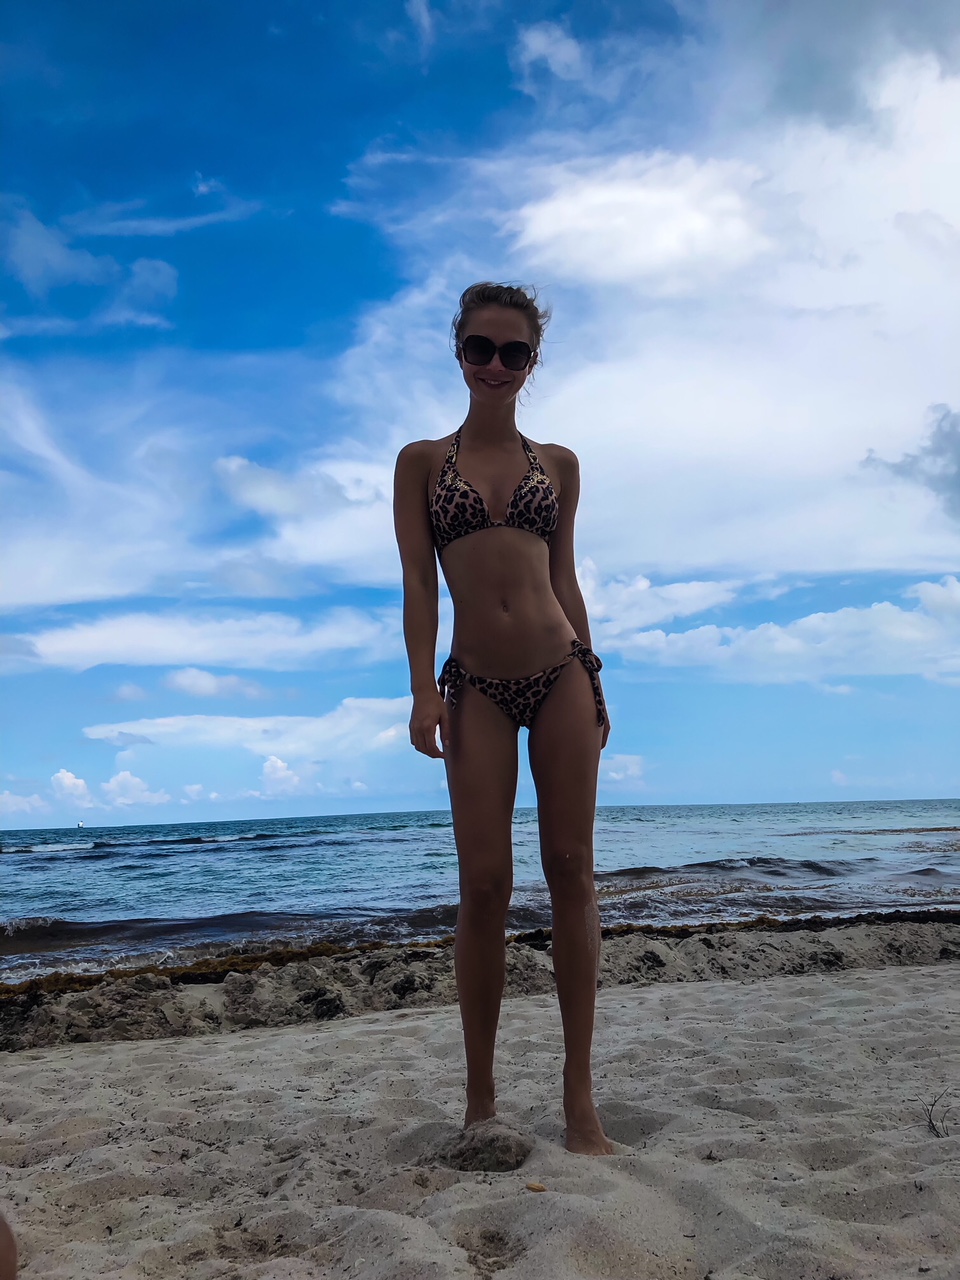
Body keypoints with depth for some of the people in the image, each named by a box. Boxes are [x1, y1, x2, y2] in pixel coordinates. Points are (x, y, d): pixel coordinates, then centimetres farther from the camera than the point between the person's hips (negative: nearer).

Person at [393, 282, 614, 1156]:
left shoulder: (558, 464, 12)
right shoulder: (422, 461, 7)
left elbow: (565, 578, 13)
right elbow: (417, 580, 0)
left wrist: (594, 681, 9)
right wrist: (423, 690, -8)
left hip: (561, 673, 2)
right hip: (476, 685, -1)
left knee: (572, 871, 0)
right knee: (485, 885, -2)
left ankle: (580, 1093, 9)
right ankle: (481, 1093, 12)